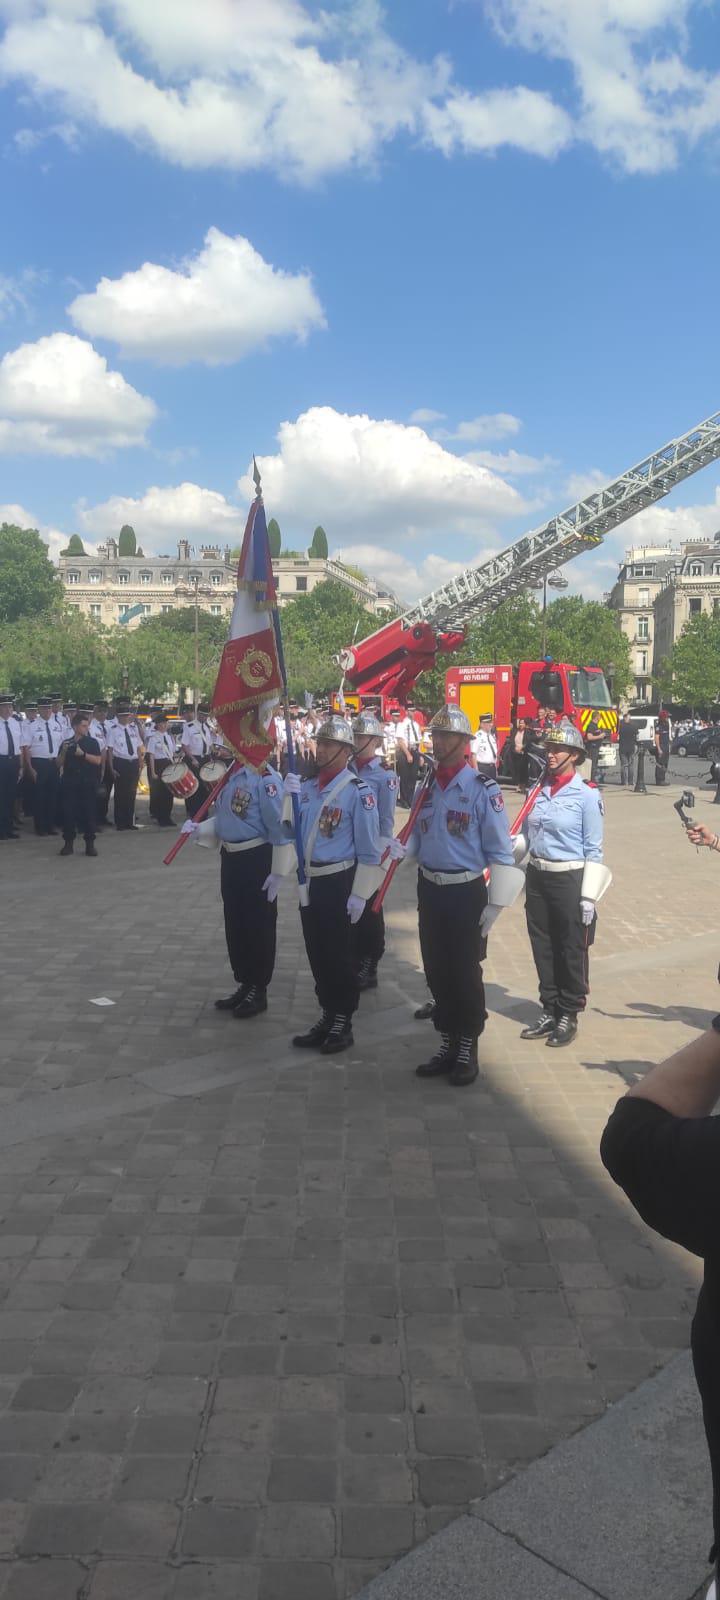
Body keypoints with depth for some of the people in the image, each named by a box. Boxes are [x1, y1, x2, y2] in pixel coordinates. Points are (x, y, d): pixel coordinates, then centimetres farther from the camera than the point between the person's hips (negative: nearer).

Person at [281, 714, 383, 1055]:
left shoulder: (358, 791, -14)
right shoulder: (308, 786, 7)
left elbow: (369, 849, -13)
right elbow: (291, 831, 10)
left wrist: (360, 893, -15)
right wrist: (289, 796, -6)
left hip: (338, 882, -7)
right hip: (309, 881, 7)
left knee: (338, 954, 3)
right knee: (316, 952, 13)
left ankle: (343, 1023, 17)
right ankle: (327, 1016, 27)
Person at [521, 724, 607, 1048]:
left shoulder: (587, 796, -9)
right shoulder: (538, 791, 6)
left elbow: (593, 850, -8)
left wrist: (589, 896, -12)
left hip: (569, 879, -5)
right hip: (536, 877, 5)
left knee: (571, 950, 6)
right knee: (542, 947, 12)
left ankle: (569, 1016, 20)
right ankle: (549, 1010, 26)